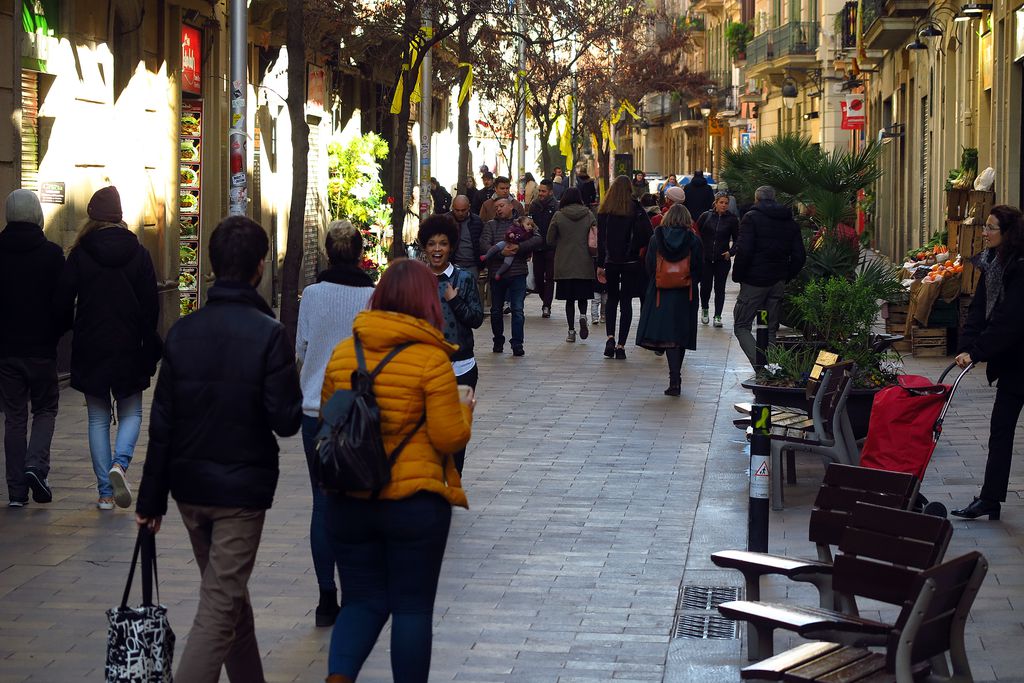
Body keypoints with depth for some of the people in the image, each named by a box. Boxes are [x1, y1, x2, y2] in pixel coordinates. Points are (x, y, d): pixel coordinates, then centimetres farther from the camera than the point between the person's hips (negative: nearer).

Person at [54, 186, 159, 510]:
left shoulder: (79, 255, -5)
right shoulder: (138, 254, -2)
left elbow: (62, 302, -4)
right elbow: (151, 306, -1)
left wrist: (62, 332, 13)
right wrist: (150, 349, 5)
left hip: (89, 350, 0)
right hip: (128, 349, 0)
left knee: (98, 419, 8)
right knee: (131, 413, 13)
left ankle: (105, 492, 5)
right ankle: (120, 462, -15)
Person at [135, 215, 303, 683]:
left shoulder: (183, 330, 0)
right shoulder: (268, 334, -15)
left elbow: (162, 423, 2)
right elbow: (286, 421, -16)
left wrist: (151, 499, 7)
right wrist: (291, 383, 5)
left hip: (189, 486, 6)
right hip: (243, 487, -6)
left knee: (230, 593, 21)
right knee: (219, 608, -2)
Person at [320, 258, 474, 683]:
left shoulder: (342, 353, 1)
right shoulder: (431, 358, -13)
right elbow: (451, 438, -13)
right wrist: (464, 408, 7)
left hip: (349, 501, 4)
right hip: (415, 501, -4)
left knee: (362, 600, 12)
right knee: (413, 607, 9)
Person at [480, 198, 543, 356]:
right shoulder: (490, 225, 9)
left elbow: (537, 239, -7)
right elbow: (484, 245, -6)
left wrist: (519, 247, -19)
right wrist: (501, 252, -20)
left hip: (517, 273, -2)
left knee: (518, 310, -6)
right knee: (496, 310, 12)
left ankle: (517, 344, -5)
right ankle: (498, 341, 26)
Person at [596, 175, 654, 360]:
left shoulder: (604, 211, -2)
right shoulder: (636, 210, -7)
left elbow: (601, 239, 0)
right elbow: (648, 235, -11)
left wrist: (600, 265, 4)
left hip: (611, 262, 2)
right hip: (631, 262, -1)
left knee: (612, 299, 18)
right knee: (626, 301, 5)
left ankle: (610, 337, -1)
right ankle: (621, 345, 1)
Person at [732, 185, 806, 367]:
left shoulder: (751, 218, -7)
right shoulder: (790, 222, 11)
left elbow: (744, 251, -18)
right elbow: (799, 256, 9)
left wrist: (737, 275, -7)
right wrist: (786, 277, 15)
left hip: (755, 281, -6)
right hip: (778, 282, 6)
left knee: (741, 326, -1)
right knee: (770, 329, 13)